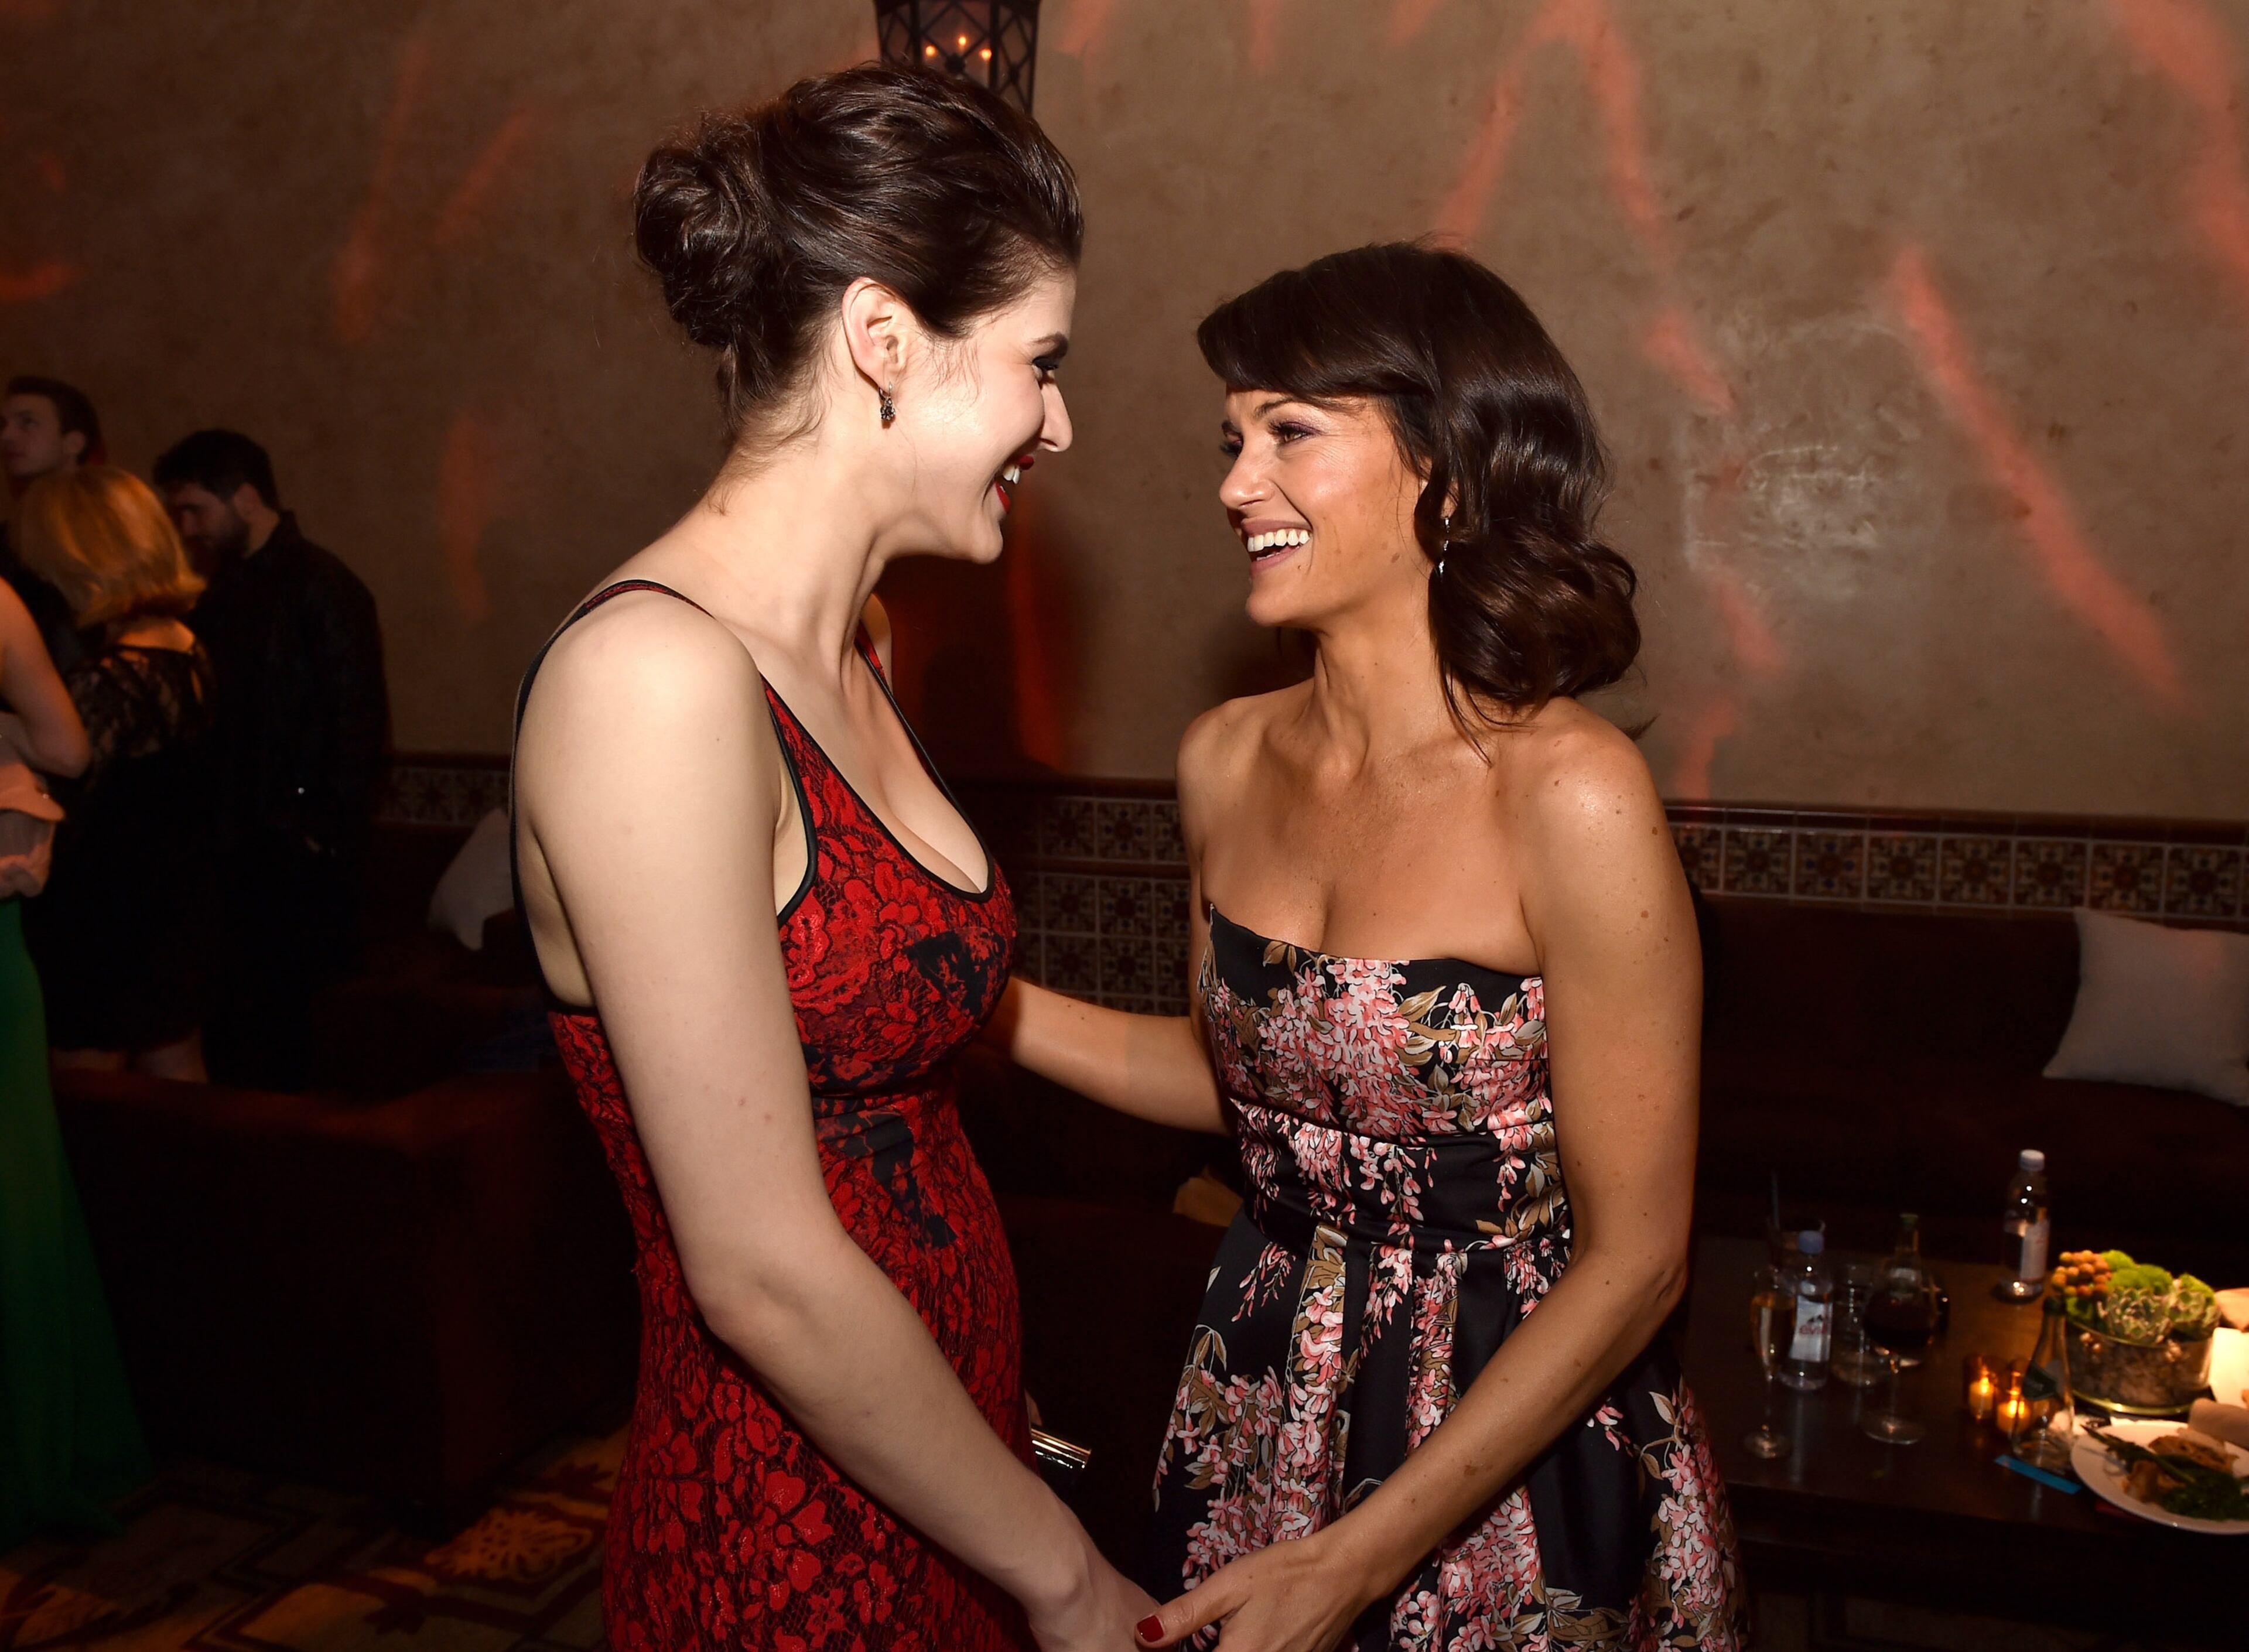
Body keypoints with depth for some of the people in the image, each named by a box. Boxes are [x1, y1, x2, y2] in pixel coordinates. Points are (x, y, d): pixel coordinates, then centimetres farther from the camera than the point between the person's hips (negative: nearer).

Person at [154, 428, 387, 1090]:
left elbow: (359, 725, -12)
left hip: (298, 858, -7)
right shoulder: (221, 595, 15)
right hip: (233, 850, 7)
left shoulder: (325, 589, -9)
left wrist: (325, 833, -13)